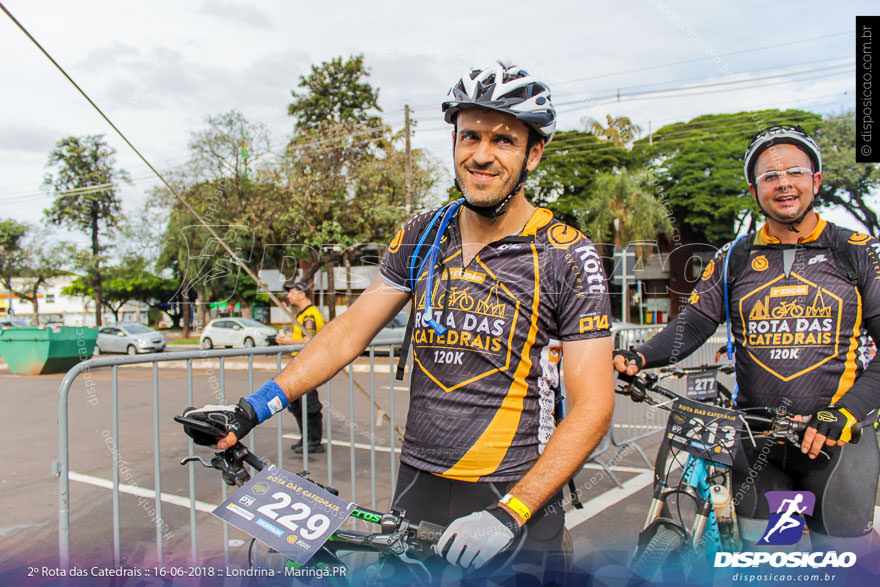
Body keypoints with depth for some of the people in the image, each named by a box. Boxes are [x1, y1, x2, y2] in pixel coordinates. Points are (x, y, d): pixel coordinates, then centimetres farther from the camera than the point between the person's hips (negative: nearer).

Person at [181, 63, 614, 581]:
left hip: (515, 502, -3)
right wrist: (252, 410, -2)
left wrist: (510, 514, -22)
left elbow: (593, 406, -14)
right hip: (417, 488, 4)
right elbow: (350, 331, 5)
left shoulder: (568, 257, -11)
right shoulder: (421, 238, 1)